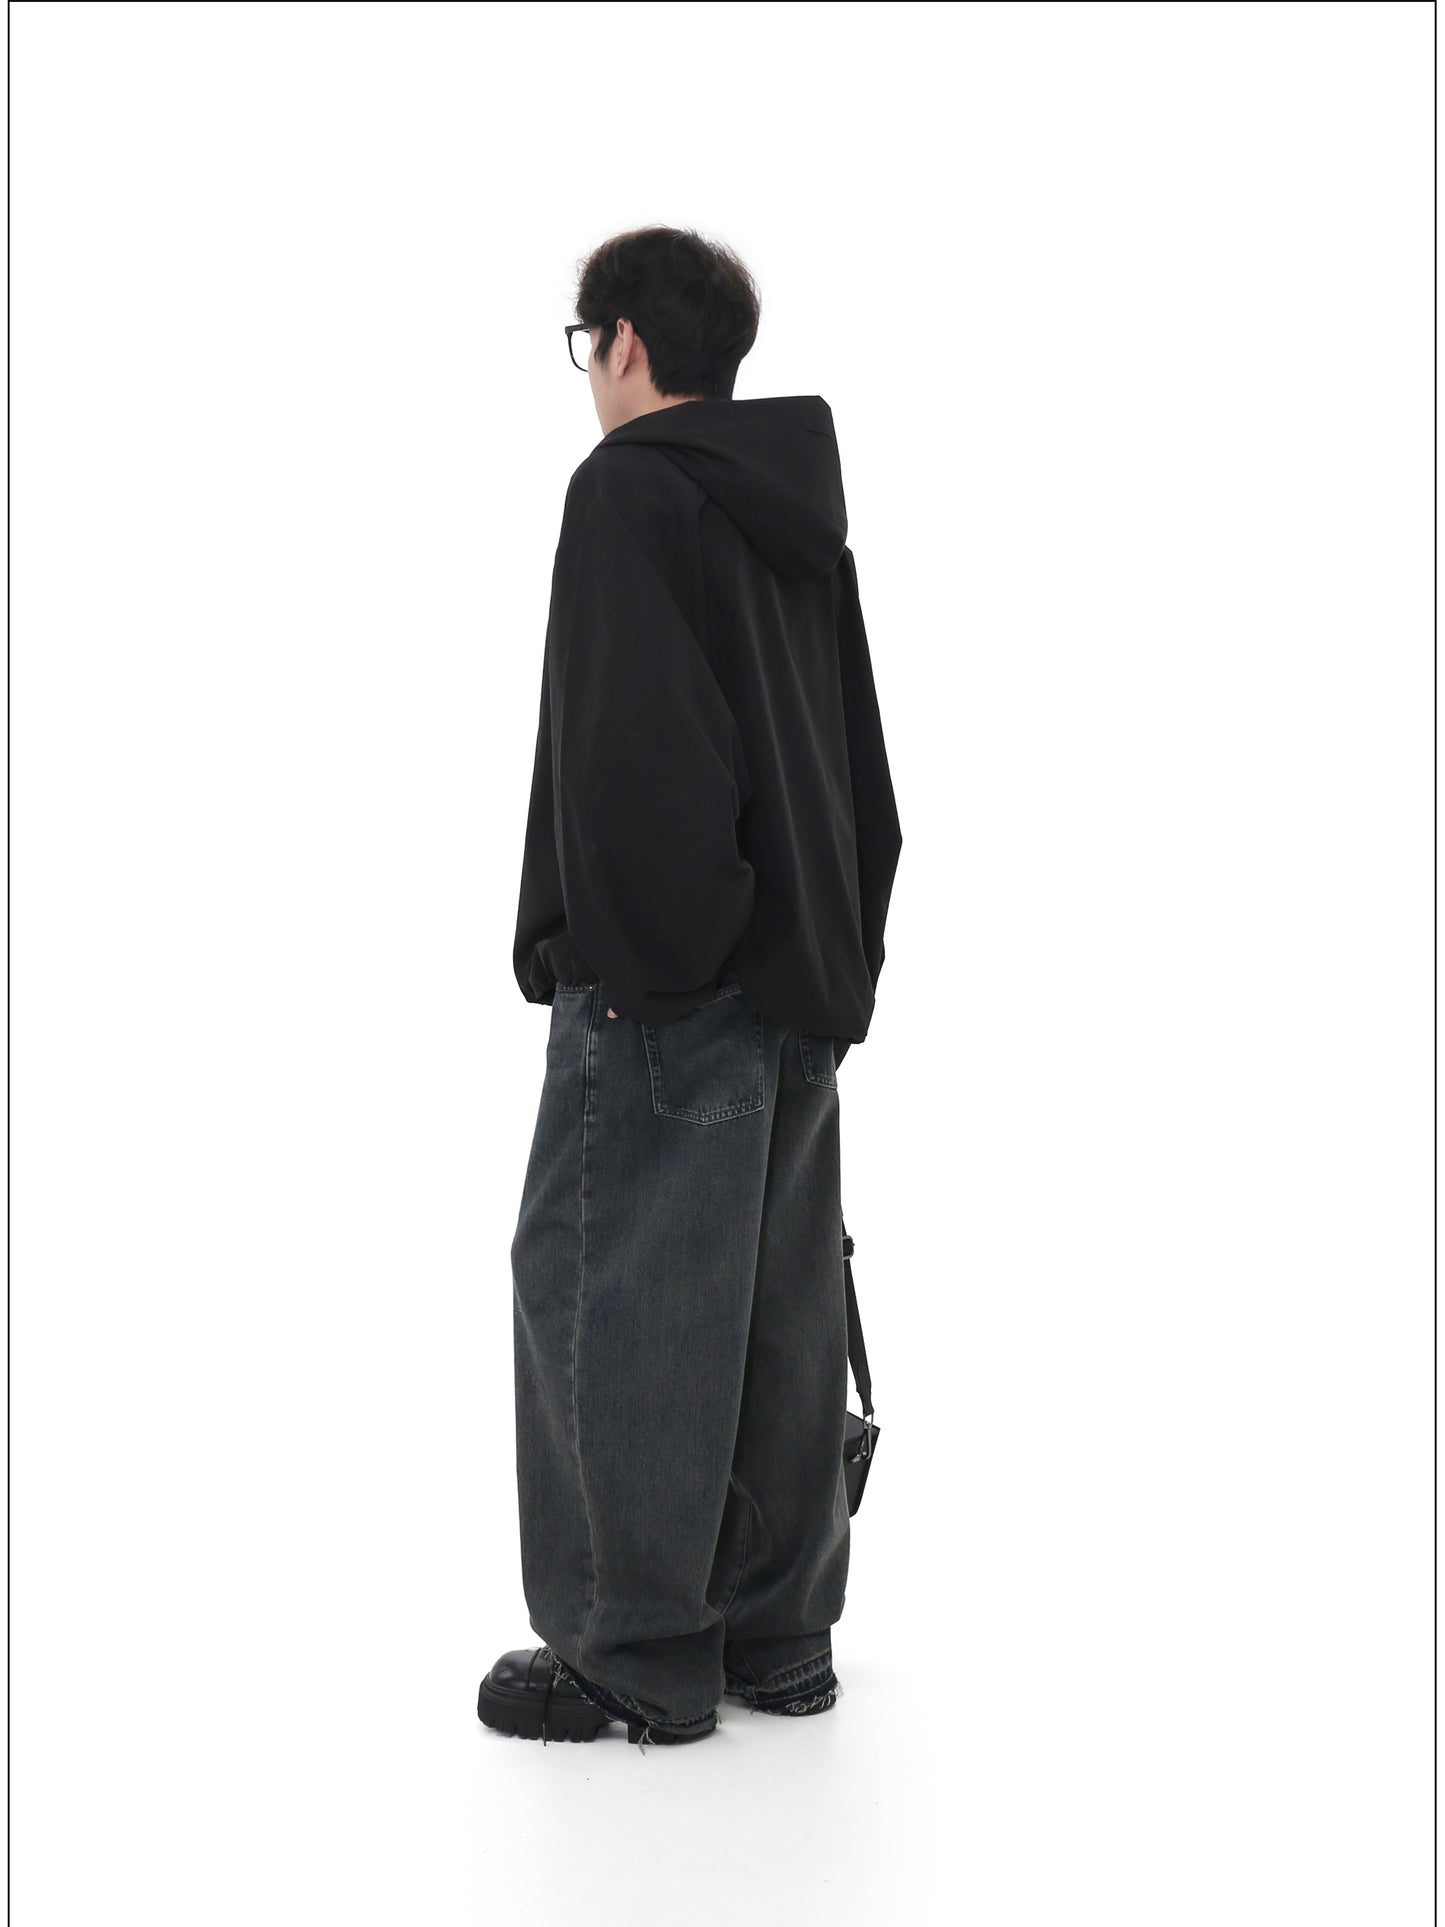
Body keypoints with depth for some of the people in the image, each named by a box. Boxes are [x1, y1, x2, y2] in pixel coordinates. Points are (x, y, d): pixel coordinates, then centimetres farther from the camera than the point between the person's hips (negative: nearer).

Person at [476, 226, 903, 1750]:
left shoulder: (629, 491, -8)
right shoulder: (801, 510, 18)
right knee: (777, 1298, 12)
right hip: (803, 968, 9)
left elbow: (624, 744, -19)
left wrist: (619, 950, -15)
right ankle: (778, 1634, 19)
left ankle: (637, 1655, 3)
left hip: (663, 988, -9)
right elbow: (858, 759, 19)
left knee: (601, 1286, -2)